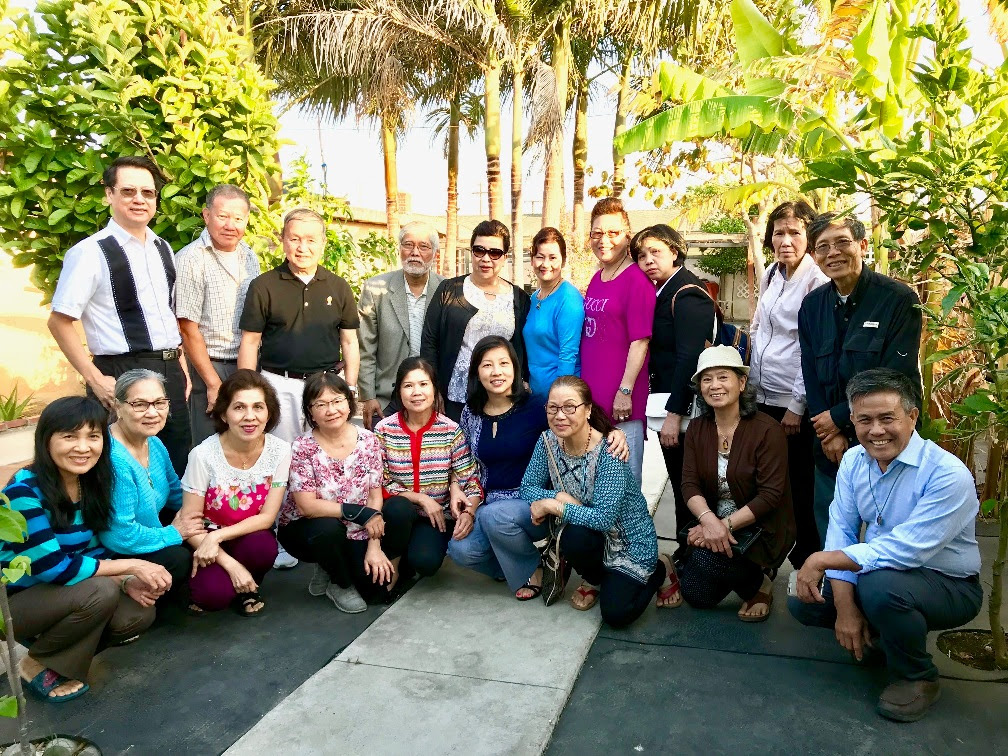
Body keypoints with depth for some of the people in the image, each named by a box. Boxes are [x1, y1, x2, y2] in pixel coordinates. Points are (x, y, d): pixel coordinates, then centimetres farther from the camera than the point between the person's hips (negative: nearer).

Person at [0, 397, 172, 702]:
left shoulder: (92, 484, -3)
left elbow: (92, 551, 3)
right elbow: (53, 567, -29)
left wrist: (126, 582, -15)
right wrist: (130, 566, -24)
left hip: (59, 595, 7)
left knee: (139, 613, -13)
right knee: (100, 592, -30)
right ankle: (36, 665, -4)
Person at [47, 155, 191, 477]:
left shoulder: (162, 249, 12)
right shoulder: (90, 252, -9)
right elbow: (59, 322, -9)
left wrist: (180, 366, 11)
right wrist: (96, 380, -14)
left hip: (169, 372, 7)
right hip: (123, 376, -6)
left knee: (179, 467, 12)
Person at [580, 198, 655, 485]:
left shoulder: (636, 279, -11)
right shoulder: (596, 279, 13)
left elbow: (640, 342, -15)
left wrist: (625, 391, -18)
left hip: (620, 400, -8)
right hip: (592, 397, 8)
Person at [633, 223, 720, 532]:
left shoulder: (687, 293, -15)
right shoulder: (662, 292, 14)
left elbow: (689, 358, -21)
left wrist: (674, 414, -22)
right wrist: (656, 410, 10)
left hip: (685, 410, -9)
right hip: (667, 406, 9)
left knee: (688, 491, 1)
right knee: (680, 487, 16)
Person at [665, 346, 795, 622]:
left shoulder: (767, 430, -14)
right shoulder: (697, 429, 1)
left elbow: (771, 495, -18)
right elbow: (690, 485, -7)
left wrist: (726, 525, -25)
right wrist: (709, 520, -27)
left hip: (761, 528, -4)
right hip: (712, 523, 4)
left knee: (706, 558, -29)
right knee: (697, 595, -11)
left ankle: (759, 584, 1)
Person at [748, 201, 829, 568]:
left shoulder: (816, 280, -12)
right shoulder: (770, 275, 9)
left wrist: (797, 406, -14)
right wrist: (751, 381, 12)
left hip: (794, 401, -6)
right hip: (762, 396, 6)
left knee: (798, 483, 4)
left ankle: (806, 560, 21)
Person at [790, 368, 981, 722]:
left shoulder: (948, 475, -27)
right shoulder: (854, 460, -6)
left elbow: (904, 551, -33)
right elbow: (842, 530, -8)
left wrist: (822, 560, -28)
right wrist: (845, 607, -18)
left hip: (948, 586, -6)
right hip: (883, 571, 6)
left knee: (879, 584, -36)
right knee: (802, 601, -8)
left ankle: (918, 678, -7)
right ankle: (880, 633, 19)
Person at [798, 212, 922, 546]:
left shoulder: (899, 299, -10)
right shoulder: (812, 305, 5)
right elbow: (811, 376, 4)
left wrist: (839, 417, -13)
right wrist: (828, 433, -7)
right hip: (830, 444, 5)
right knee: (829, 534, 15)